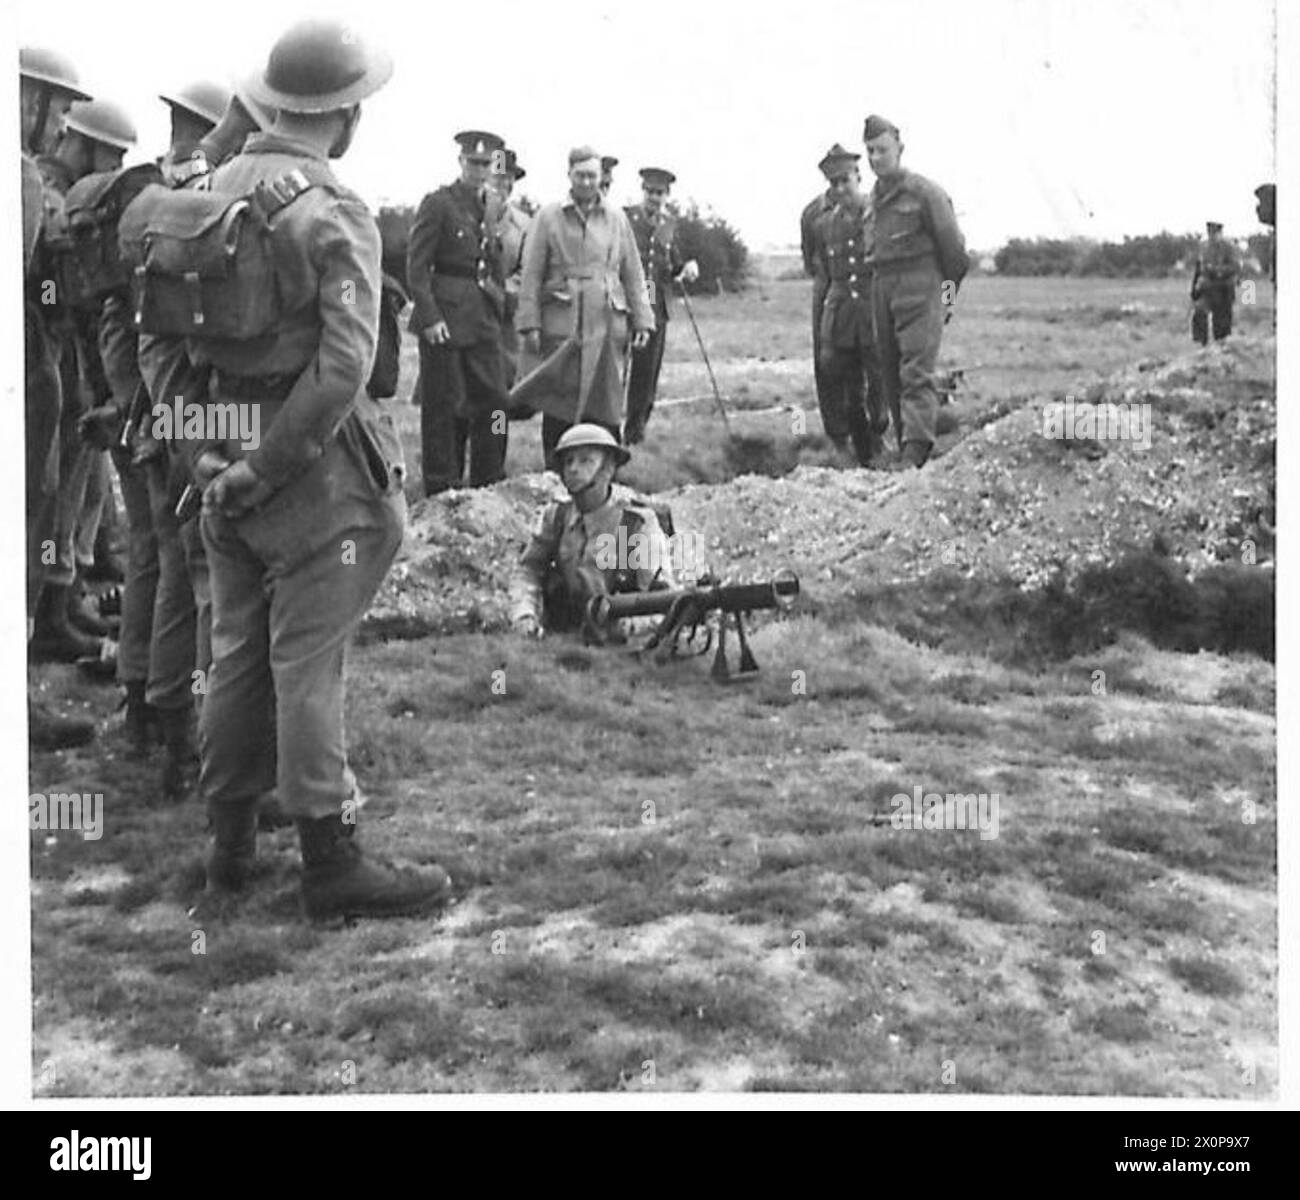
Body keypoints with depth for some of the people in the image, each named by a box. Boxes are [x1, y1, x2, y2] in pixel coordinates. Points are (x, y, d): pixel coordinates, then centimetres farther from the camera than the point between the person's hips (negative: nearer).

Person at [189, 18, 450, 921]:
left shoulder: (215, 191, 7)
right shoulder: (333, 214, -15)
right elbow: (342, 365, -24)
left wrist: (223, 457, 11)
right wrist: (267, 470, -16)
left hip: (227, 442, 7)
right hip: (309, 459, -7)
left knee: (239, 652, 15)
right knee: (307, 664, -2)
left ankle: (231, 853, 25)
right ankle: (332, 865, 8)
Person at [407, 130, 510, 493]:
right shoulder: (438, 204, -7)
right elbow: (417, 266, -10)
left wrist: (498, 304, 12)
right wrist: (430, 317, -17)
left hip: (483, 320, 6)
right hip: (445, 318, -6)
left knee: (494, 400, 6)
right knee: (444, 406, 0)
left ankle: (491, 486, 16)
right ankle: (442, 488, 9)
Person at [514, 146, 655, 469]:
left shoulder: (616, 219, 12)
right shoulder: (548, 217, 5)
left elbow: (633, 274, 14)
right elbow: (531, 275, 2)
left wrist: (643, 322, 7)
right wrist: (529, 325, -5)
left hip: (607, 324, 2)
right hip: (561, 325, -2)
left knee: (604, 402, 1)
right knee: (559, 405, -3)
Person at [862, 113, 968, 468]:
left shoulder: (924, 192, -6)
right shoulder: (873, 199, 15)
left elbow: (953, 247, -3)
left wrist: (948, 291, 1)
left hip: (920, 286, -7)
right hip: (881, 288, 7)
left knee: (916, 372, -16)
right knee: (891, 375, 6)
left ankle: (915, 454, -25)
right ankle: (907, 447, 13)